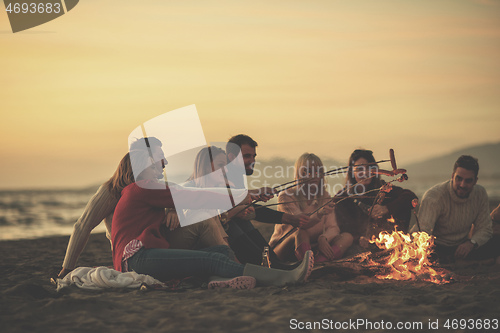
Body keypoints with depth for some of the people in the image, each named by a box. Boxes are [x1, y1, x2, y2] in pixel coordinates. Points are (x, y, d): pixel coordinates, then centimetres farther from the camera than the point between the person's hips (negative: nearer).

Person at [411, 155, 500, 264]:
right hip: (436, 247, -4)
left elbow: (484, 228, 3)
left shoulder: (480, 193, -2)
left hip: (462, 246, 4)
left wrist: (471, 243, -20)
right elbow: (423, 232, -29)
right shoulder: (433, 196, -19)